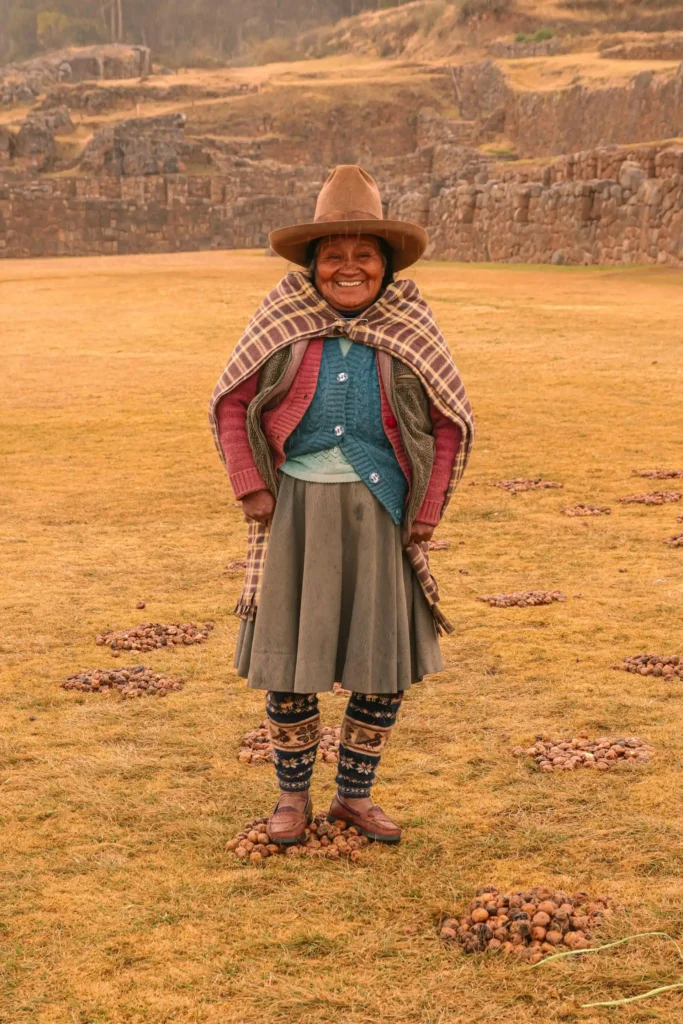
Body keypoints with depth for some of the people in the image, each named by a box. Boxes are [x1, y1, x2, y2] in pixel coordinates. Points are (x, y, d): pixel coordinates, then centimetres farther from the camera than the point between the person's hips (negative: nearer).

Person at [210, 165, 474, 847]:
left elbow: (451, 425, 6)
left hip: (380, 513, 1)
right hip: (297, 508, -1)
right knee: (288, 650, 4)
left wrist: (426, 515, 0)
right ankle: (293, 795, 22)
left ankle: (354, 795, 23)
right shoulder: (284, 320, -1)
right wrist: (250, 488, -3)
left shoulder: (408, 330, 0)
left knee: (385, 658, 4)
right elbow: (230, 403, 6)